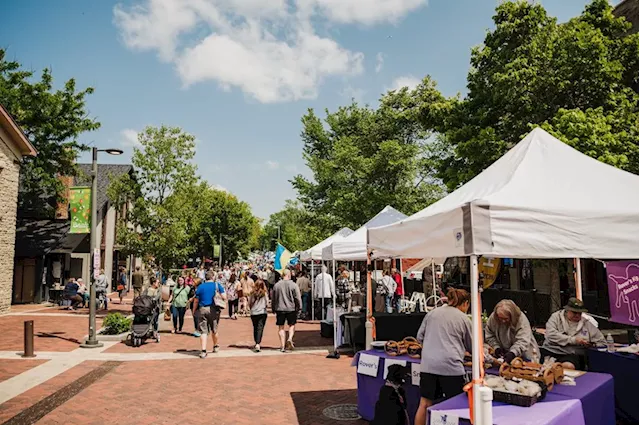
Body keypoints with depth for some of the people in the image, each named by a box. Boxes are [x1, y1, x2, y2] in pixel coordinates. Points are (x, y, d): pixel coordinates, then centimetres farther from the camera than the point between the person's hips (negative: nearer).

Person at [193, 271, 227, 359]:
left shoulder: (200, 287, 4)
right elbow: (224, 297, -7)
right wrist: (224, 302, 15)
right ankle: (216, 346, 36)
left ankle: (203, 351, -8)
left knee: (203, 331, 1)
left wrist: (194, 310, 17)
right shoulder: (217, 285, 1)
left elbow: (196, 301, 5)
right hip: (214, 309, 0)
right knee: (214, 329, 17)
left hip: (202, 309, 0)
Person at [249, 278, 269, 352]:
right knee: (260, 328, -4)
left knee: (255, 328, 16)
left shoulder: (252, 293, -2)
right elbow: (267, 303, 0)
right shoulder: (264, 293, -6)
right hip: (262, 313, -3)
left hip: (253, 313, 3)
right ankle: (258, 344, -19)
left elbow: (249, 303, 3)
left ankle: (256, 343, 27)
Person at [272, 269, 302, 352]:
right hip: (291, 308, -1)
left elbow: (274, 299, 8)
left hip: (280, 309, 1)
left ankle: (283, 345, 7)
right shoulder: (293, 285, -7)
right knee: (292, 325, 15)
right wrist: (298, 307, 7)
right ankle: (290, 339, -8)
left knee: (281, 327, 9)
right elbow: (297, 298, -6)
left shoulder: (276, 285, 0)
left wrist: (273, 309, 18)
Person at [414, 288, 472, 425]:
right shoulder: (464, 319, 4)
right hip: (450, 365, -3)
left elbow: (420, 337, 15)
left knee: (425, 404, 10)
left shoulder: (432, 313, 11)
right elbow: (470, 346, 16)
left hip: (428, 364, 3)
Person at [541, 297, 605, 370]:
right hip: (550, 350, -1)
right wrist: (573, 340, -11)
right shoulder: (556, 317, 11)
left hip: (572, 354, 1)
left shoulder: (586, 324, 17)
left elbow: (601, 341, 23)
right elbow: (550, 335, -7)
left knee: (568, 366, -36)